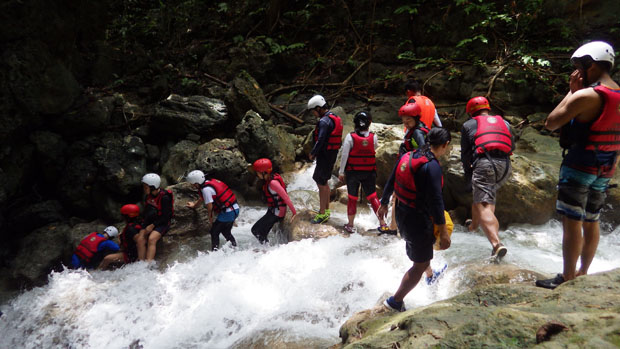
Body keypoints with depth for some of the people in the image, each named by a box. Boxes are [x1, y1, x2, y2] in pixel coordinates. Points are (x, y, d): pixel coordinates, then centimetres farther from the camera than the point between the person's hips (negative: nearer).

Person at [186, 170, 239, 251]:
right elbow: (202, 197, 29)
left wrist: (210, 219, 5)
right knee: (226, 232, 24)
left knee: (214, 232, 5)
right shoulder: (211, 181, 11)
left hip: (227, 213, -9)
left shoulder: (206, 189, -17)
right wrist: (194, 204, 43)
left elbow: (210, 207, -13)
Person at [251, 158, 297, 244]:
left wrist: (294, 212, -21)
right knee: (262, 234, 16)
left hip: (276, 212, -9)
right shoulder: (268, 179, 3)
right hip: (272, 210, 9)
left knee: (255, 230, -7)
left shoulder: (273, 183, -26)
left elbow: (286, 197, -25)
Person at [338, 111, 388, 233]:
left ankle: (350, 225, 18)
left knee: (352, 198, 10)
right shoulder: (373, 137, -8)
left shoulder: (350, 137, -14)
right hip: (369, 173, 2)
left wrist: (341, 172, -3)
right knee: (372, 196, 10)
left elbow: (344, 155, -12)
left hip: (352, 172, -2)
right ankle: (383, 224, 12)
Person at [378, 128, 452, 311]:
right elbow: (436, 201, -24)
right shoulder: (432, 166, -23)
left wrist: (384, 203, 26)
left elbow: (391, 183, 11)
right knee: (420, 265, 7)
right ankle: (396, 301, 15)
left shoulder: (407, 156, 2)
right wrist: (443, 231, -18)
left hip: (401, 213, 9)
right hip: (418, 219, -9)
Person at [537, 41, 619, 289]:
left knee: (572, 222, -3)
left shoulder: (586, 96, -16)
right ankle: (583, 273, 26)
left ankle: (568, 278, 3)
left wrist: (571, 91, -3)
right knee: (591, 222, 15)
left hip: (579, 166, -9)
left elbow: (551, 123, -10)